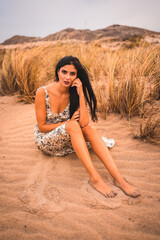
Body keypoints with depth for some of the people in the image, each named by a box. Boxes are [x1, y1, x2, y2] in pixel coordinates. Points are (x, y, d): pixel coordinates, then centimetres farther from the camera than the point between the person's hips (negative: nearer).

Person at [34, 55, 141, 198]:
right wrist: (69, 122, -15)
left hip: (66, 140, 3)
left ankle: (118, 178, -35)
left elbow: (84, 123, -21)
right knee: (72, 125, -34)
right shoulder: (43, 92, -16)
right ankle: (94, 178, -35)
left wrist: (81, 93, -25)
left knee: (89, 128, -28)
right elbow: (42, 127, -13)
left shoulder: (74, 93, -6)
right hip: (45, 141, -3)